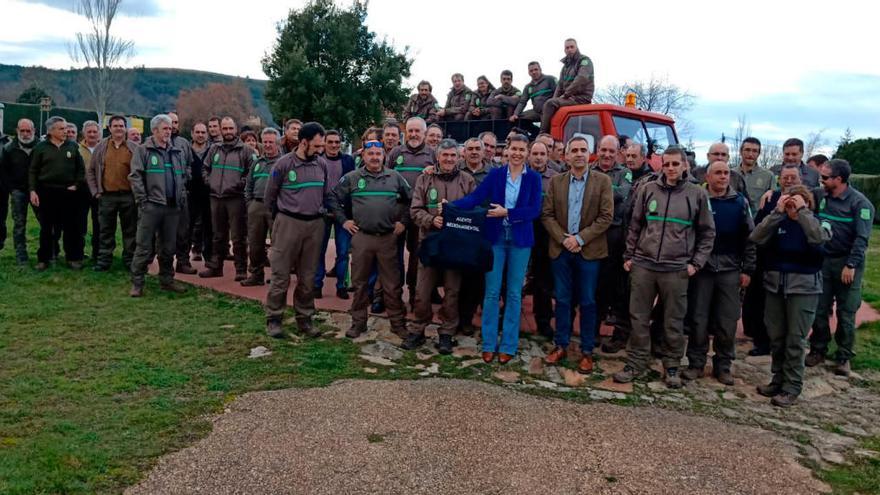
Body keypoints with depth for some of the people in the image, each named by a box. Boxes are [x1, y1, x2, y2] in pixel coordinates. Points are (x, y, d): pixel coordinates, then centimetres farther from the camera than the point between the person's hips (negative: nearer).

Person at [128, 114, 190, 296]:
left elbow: (185, 175, 20)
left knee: (169, 247, 12)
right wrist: (142, 200, -12)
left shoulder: (177, 152, 15)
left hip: (173, 206, 5)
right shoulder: (143, 150, -2)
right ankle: (137, 283, 3)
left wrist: (181, 196, 11)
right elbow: (135, 176, -7)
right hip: (151, 206, -5)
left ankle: (167, 280, 23)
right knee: (144, 247, -3)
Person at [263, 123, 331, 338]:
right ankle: (273, 319, 10)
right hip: (288, 224, -4)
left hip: (315, 225, 4)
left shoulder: (321, 165, 5)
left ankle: (304, 319, 21)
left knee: (308, 277, 10)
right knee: (281, 275, 0)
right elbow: (270, 196, 3)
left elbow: (326, 194, 17)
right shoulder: (284, 164, -7)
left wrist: (318, 213, 12)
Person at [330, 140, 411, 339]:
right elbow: (335, 198, 10)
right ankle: (358, 322, 19)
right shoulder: (351, 178, 3)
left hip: (388, 238, 0)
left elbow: (410, 200, 15)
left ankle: (398, 322, 14)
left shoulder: (395, 177, 6)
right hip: (361, 237, 0)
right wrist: (343, 220, 4)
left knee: (392, 284, 4)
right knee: (359, 283, 8)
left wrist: (403, 221, 9)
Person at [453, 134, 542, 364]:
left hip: (520, 239, 0)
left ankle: (508, 345, 15)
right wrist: (451, 206, -22)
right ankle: (489, 343, 13)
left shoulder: (534, 178, 1)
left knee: (514, 293, 6)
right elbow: (475, 198, -7)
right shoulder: (495, 174, 2)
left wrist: (507, 213, -17)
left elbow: (534, 210, -8)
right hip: (495, 237, 0)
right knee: (492, 292, 3)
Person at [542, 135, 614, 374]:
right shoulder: (556, 181, 6)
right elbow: (547, 214, 3)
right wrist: (563, 239, -10)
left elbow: (606, 216, -6)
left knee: (587, 302, 4)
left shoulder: (602, 181, -1)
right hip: (561, 249, 2)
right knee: (562, 300, 9)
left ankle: (587, 351, 14)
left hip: (589, 251, -2)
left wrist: (580, 238, -13)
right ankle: (561, 345, 20)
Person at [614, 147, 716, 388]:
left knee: (674, 321, 7)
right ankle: (636, 363, 18)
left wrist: (696, 262, 1)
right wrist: (629, 256, 7)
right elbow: (634, 226, 12)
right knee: (639, 318, 6)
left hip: (676, 269, -1)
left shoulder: (697, 194, 3)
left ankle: (672, 366, 21)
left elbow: (707, 232, 9)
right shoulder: (647, 189, 5)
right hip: (642, 265, 1)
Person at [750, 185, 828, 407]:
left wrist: (802, 211, -18)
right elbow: (757, 238, -12)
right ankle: (778, 379, 23)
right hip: (775, 285, 3)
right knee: (776, 337, 10)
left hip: (804, 287, -3)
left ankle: (792, 387, 7)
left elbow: (818, 238, -23)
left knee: (795, 339, -1)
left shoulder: (818, 223, 0)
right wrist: (777, 212, -15)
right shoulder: (779, 222, 4)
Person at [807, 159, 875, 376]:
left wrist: (851, 265, -20)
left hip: (847, 263, -4)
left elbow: (862, 238, -15)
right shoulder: (821, 197, 5)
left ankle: (843, 357, 15)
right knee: (819, 309, 8)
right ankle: (818, 350, 22)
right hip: (823, 260, 4)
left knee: (846, 313, 4)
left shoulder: (859, 203, -10)